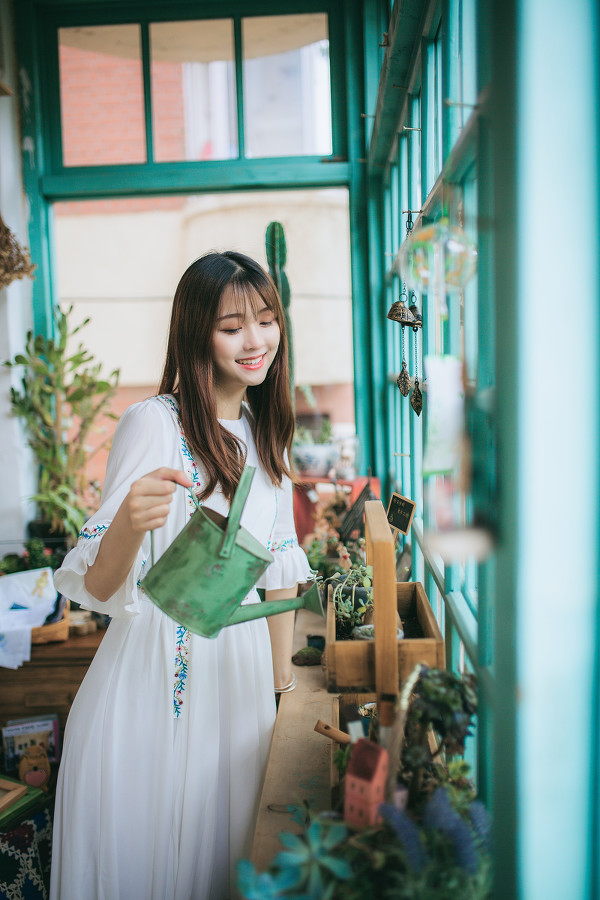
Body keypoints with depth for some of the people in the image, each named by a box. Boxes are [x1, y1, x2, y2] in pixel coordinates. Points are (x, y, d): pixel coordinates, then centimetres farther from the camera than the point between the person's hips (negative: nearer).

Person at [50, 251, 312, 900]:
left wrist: (282, 673, 13)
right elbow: (99, 586, -18)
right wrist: (128, 524, -38)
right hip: (156, 670, -5)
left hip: (243, 664, 6)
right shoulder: (153, 422, -14)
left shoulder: (265, 434, 6)